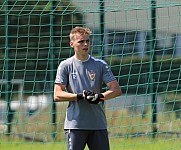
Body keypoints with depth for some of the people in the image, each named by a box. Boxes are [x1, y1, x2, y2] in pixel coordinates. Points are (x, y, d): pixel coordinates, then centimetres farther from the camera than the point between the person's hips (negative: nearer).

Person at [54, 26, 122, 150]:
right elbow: (57, 95, -2)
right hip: (75, 125, -2)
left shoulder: (100, 65, 8)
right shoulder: (65, 66, 4)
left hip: (98, 125, 2)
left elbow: (117, 90, 1)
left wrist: (100, 96, -18)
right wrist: (80, 96, -15)